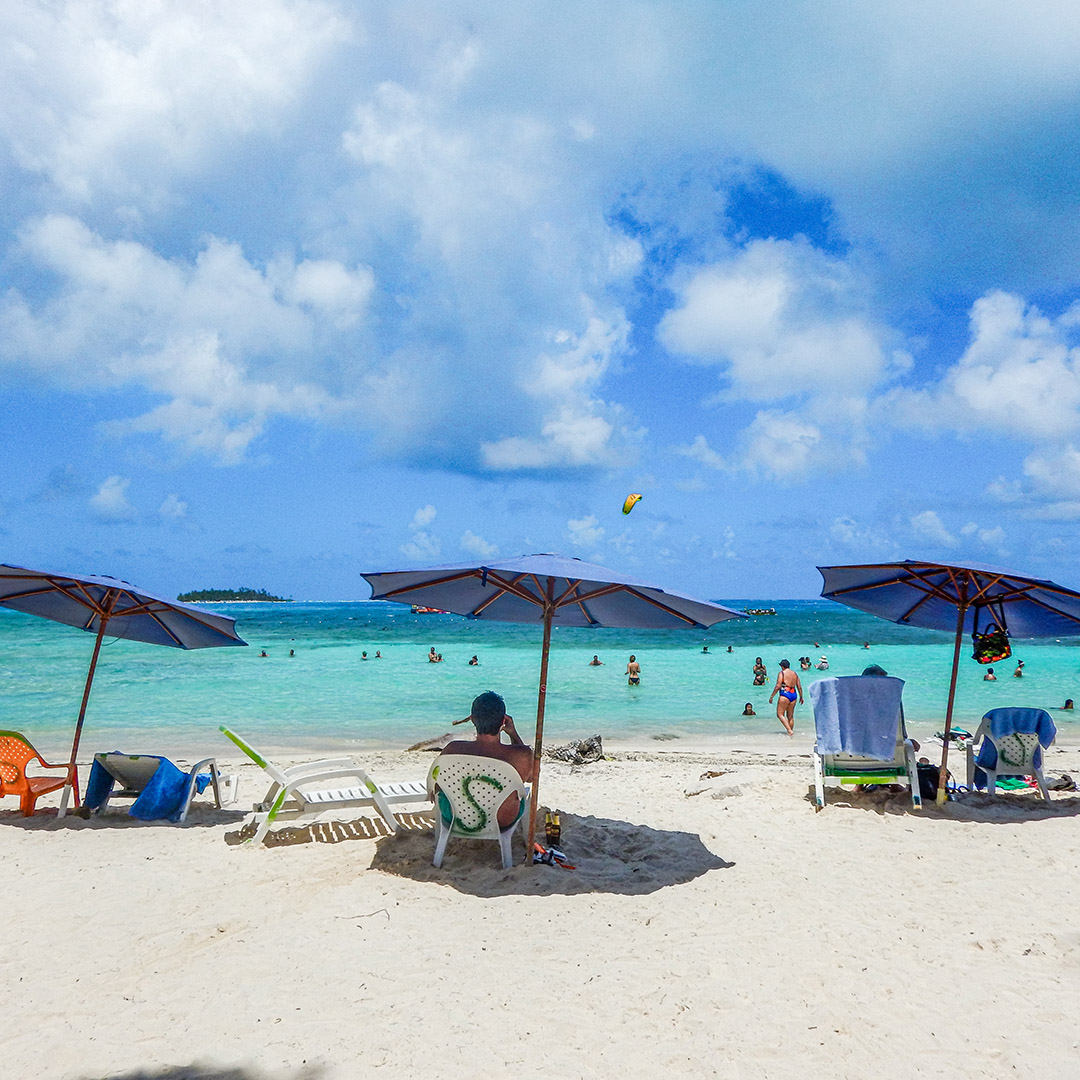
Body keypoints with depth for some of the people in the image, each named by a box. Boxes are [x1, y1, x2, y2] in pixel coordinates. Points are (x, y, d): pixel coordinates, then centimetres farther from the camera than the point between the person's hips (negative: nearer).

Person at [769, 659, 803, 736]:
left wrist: (771, 696, -8)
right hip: (794, 695, 7)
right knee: (790, 716, 14)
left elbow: (778, 686, -13)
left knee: (780, 714, -3)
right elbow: (799, 687, 14)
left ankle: (789, 730, -16)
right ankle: (791, 731, 16)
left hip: (785, 695, -7)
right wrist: (801, 697, 26)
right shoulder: (794, 674, 13)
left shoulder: (782, 673, -5)